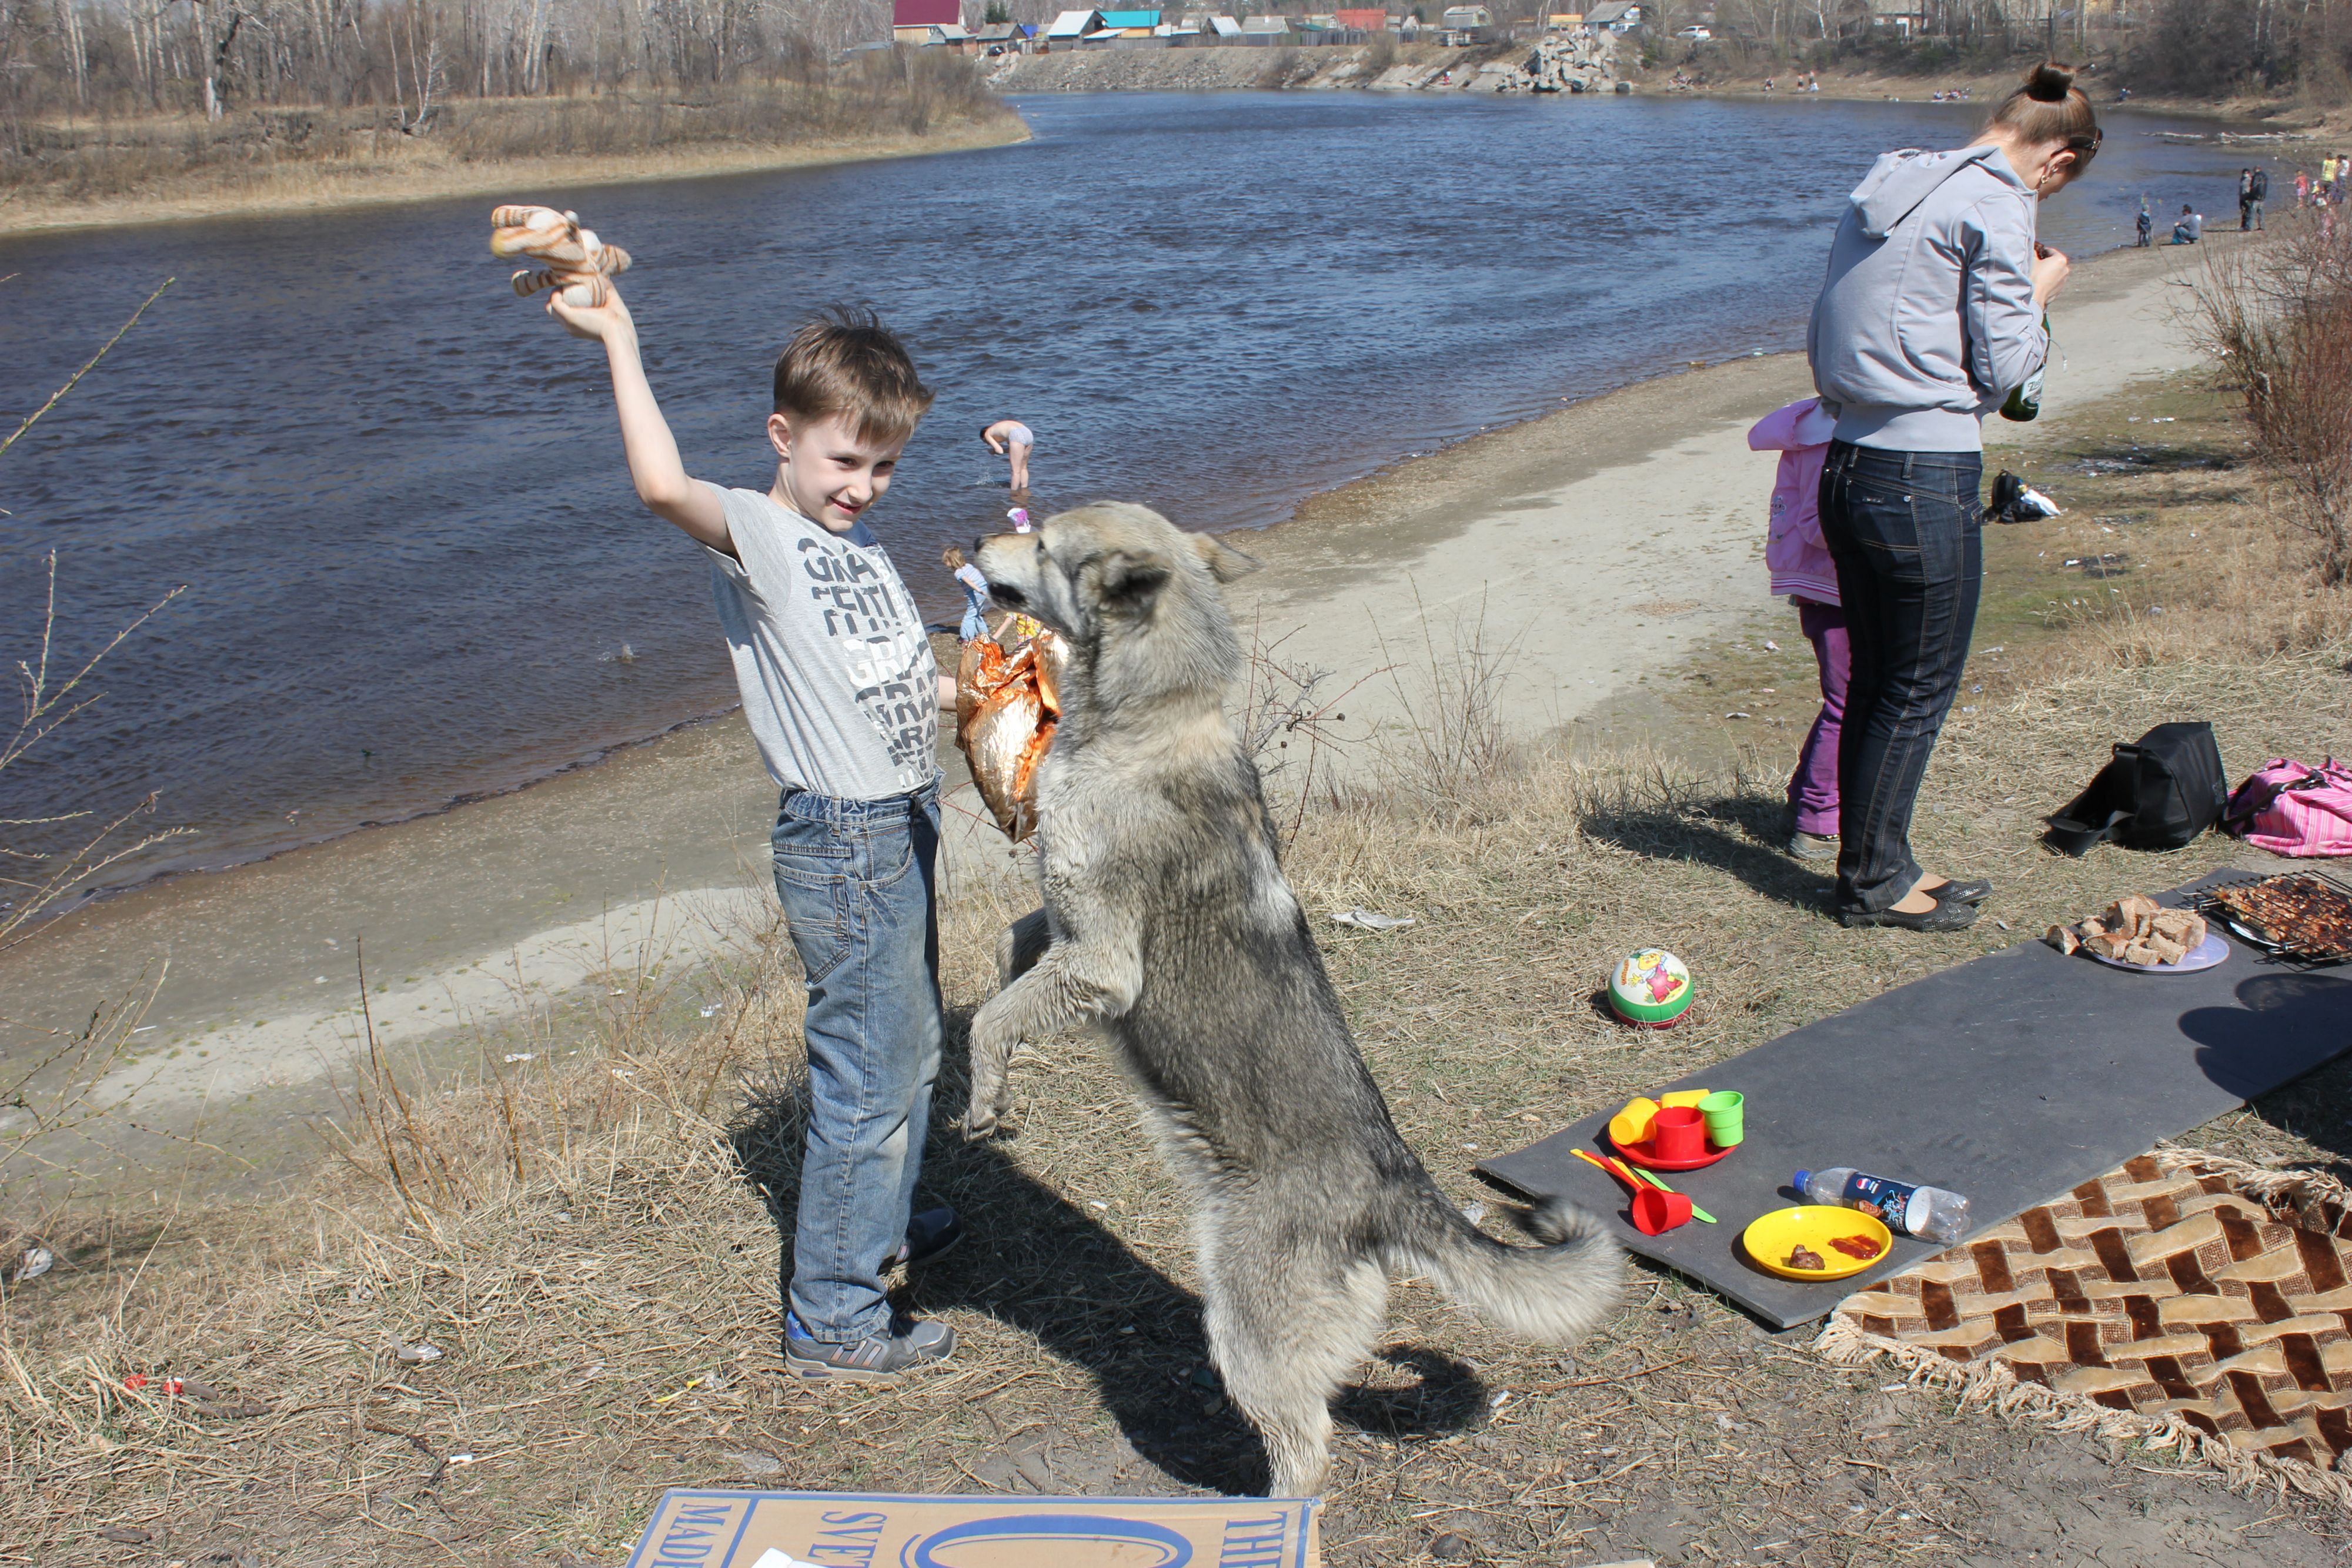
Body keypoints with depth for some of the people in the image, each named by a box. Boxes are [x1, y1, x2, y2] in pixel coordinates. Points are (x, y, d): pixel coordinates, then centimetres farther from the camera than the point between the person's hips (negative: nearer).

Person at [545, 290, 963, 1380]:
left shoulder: (860, 544, 14)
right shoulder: (757, 538, -14)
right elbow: (664, 486, -36)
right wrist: (618, 343, -30)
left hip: (903, 822, 9)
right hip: (843, 846, -9)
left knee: (908, 1047, 24)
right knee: (864, 1076, -3)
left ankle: (880, 1227, 45)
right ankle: (832, 1319, 11)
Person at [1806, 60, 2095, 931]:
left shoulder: (1885, 187, 15)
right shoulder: (1997, 205, -9)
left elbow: (1821, 343, 17)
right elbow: (2002, 369, -9)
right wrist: (2040, 292, 8)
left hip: (1848, 468, 8)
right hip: (1927, 480, -8)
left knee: (1873, 681, 16)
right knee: (1918, 689, 4)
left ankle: (1874, 865, 26)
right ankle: (1873, 882, 13)